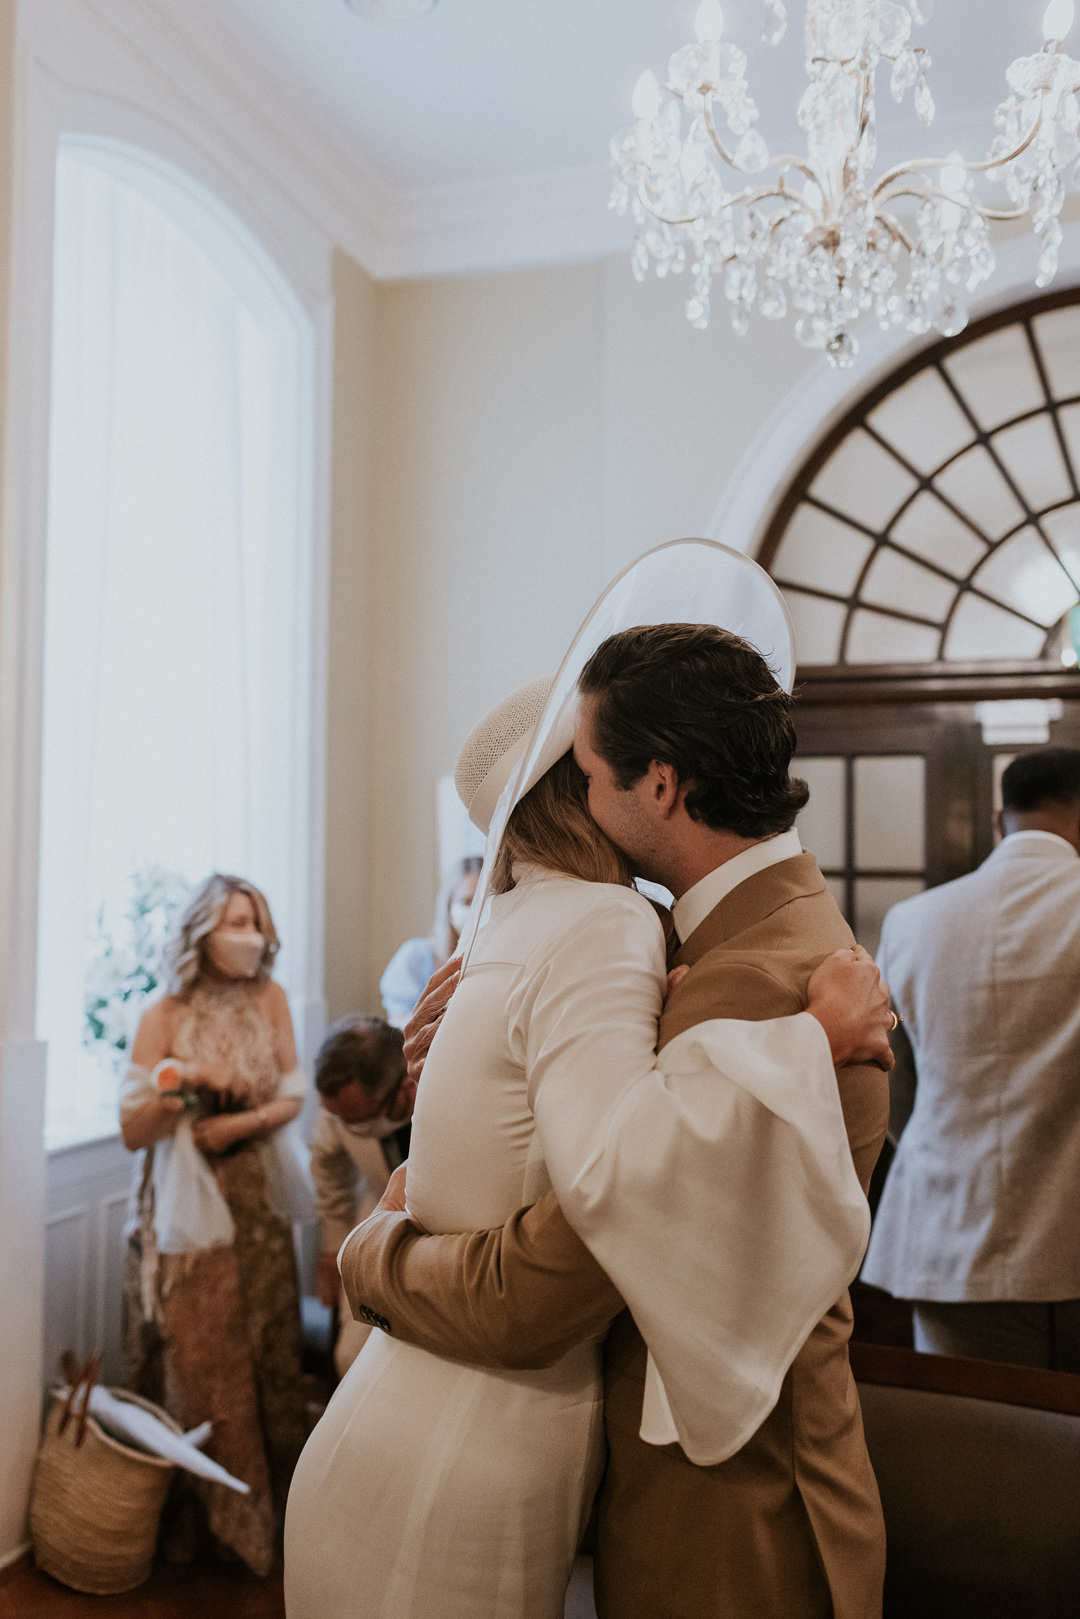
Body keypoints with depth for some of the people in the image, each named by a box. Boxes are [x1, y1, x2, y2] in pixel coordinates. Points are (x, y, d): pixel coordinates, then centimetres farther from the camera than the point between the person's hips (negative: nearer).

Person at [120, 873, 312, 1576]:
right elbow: (133, 1132, -8)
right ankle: (201, 1511, 20)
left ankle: (269, 1504, 23)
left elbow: (294, 1096, 2)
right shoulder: (165, 1018, -7)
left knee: (269, 1353, 7)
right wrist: (181, 1083, -24)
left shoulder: (270, 998, 0)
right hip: (187, 1208, -3)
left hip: (260, 1202, 3)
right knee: (197, 1360, 3)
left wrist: (243, 1123, -14)